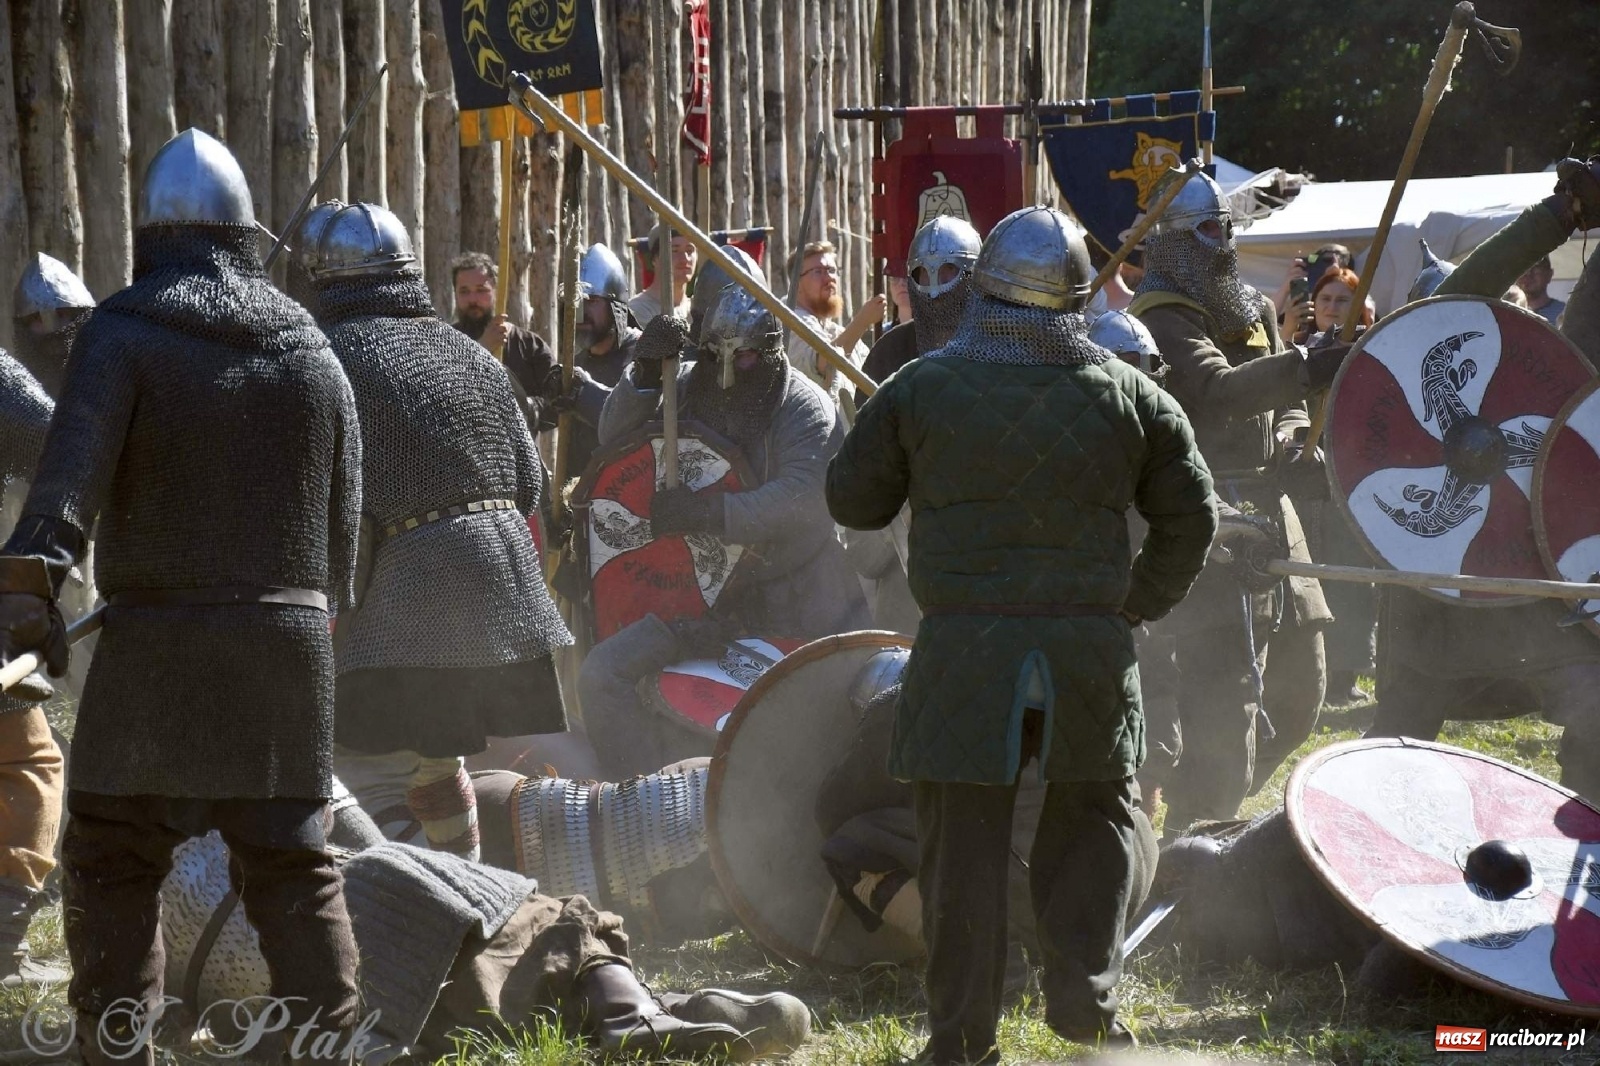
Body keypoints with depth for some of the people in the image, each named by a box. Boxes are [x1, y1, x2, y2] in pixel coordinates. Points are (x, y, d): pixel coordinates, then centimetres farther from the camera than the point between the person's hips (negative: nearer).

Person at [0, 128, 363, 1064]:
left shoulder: (125, 333, -3)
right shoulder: (312, 351, 11)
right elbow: (344, 519, 12)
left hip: (158, 639, -4)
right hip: (292, 637, 4)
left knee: (114, 861, 4)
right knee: (294, 864, 11)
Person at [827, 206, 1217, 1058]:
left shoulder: (922, 389, -2)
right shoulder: (1127, 395, 4)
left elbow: (851, 500, 8)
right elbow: (1190, 515, 10)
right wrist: (1138, 604, 21)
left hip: (965, 650, -1)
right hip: (1090, 647, 2)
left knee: (964, 838, 3)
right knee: (1093, 815, 19)